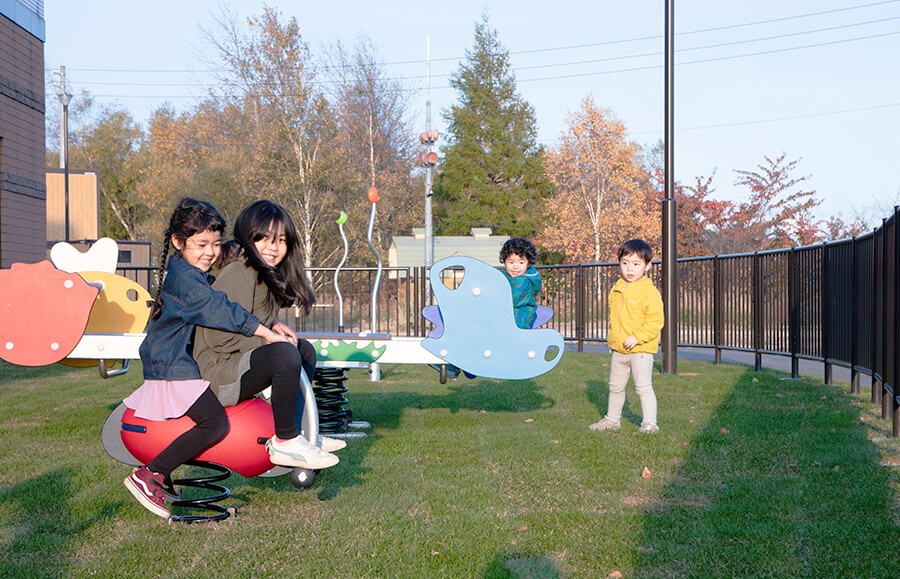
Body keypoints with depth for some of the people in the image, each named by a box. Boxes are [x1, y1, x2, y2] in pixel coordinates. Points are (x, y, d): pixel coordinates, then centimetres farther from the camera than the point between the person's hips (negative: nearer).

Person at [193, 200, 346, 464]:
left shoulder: (266, 274, 13)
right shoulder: (237, 273, -19)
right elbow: (220, 337, -25)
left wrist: (273, 325, 4)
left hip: (236, 363, 11)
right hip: (216, 376, -11)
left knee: (305, 350, 20)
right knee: (284, 354, -32)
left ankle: (295, 432, 18)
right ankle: (285, 444, -19)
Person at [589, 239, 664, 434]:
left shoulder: (649, 291, -14)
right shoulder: (617, 288, 9)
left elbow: (656, 320, -18)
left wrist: (638, 337, -23)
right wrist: (611, 334, 13)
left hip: (640, 350, -7)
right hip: (618, 349, 8)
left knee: (643, 386, -7)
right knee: (615, 386, 18)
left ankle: (649, 423, 0)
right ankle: (612, 419, 32)